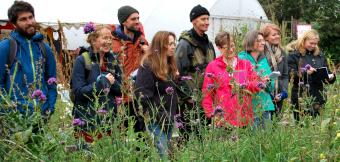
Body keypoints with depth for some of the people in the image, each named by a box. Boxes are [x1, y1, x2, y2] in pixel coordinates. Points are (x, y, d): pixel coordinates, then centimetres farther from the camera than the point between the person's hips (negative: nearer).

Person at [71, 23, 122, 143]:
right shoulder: (82, 60, -6)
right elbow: (78, 92, -13)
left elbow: (120, 91, 10)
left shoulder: (112, 60, 9)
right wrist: (102, 82, -18)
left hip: (109, 119, 5)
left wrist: (113, 83, -11)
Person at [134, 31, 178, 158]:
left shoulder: (170, 65, 14)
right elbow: (143, 95, -18)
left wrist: (172, 114, 9)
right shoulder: (147, 66, -12)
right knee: (162, 154, -11)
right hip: (155, 120, -8)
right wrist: (157, 115, -19)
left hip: (169, 118, 8)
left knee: (165, 152, 12)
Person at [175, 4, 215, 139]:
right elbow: (179, 73, -14)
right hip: (190, 101, -7)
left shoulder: (208, 44, 15)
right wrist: (187, 96, -14)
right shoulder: (185, 44, -10)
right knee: (191, 137, -6)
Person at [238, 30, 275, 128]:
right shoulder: (242, 59, -3)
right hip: (249, 106, -6)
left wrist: (268, 82, -7)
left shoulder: (264, 60, 14)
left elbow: (271, 86, 15)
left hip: (265, 105, 6)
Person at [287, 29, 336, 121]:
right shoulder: (294, 55, -2)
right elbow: (290, 75, -10)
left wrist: (331, 77, -4)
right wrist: (305, 73, -23)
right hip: (301, 97, -4)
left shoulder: (320, 55, 13)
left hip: (318, 96, 4)